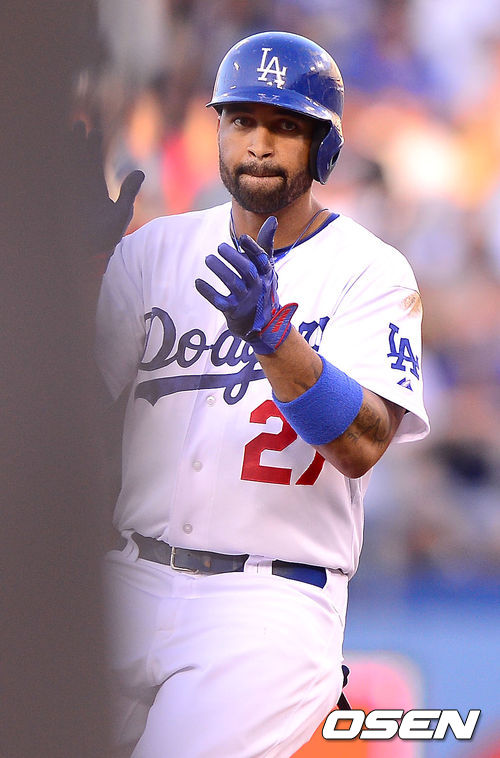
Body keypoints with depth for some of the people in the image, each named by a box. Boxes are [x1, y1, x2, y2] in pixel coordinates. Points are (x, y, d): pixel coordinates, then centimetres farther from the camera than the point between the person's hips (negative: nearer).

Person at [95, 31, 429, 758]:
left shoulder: (370, 271, -1)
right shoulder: (153, 249, 10)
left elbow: (361, 446, -15)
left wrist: (270, 331, -29)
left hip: (272, 599, -4)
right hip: (130, 584, 5)